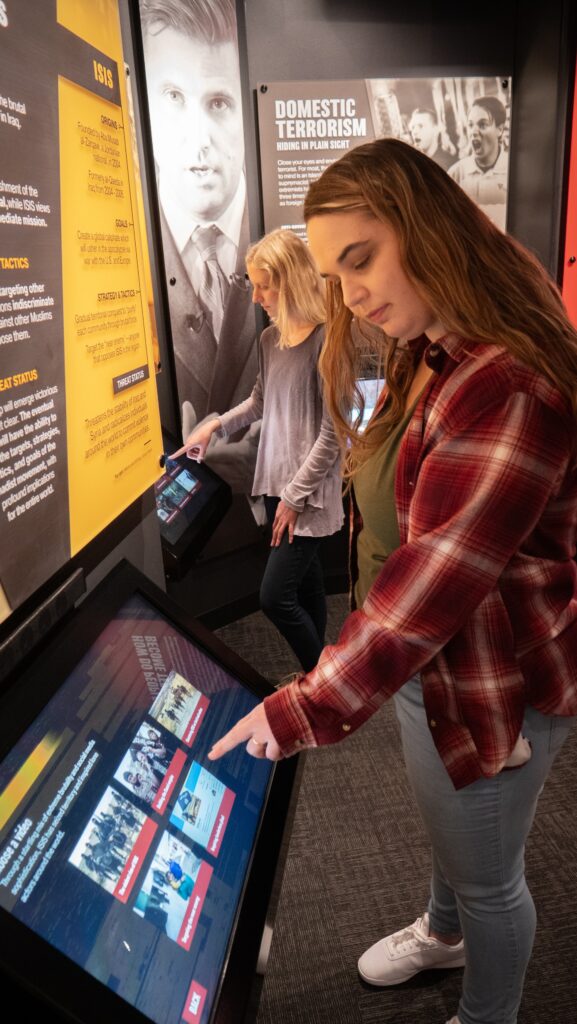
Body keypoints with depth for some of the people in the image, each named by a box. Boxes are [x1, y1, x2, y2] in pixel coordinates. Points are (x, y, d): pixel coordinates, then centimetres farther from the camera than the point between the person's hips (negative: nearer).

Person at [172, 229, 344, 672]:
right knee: (305, 579, 17)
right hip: (276, 479, 7)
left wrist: (296, 496, -15)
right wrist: (215, 424, 9)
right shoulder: (270, 338, 6)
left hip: (309, 489, -7)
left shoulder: (327, 339, -16)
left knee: (276, 595, -6)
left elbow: (332, 433, -17)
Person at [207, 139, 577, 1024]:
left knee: (487, 875, 17)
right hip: (427, 664, 9)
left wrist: (309, 708, -27)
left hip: (491, 685, -9)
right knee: (449, 825, 32)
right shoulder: (432, 363, 4)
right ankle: (444, 933, 61)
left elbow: (438, 577, -32)